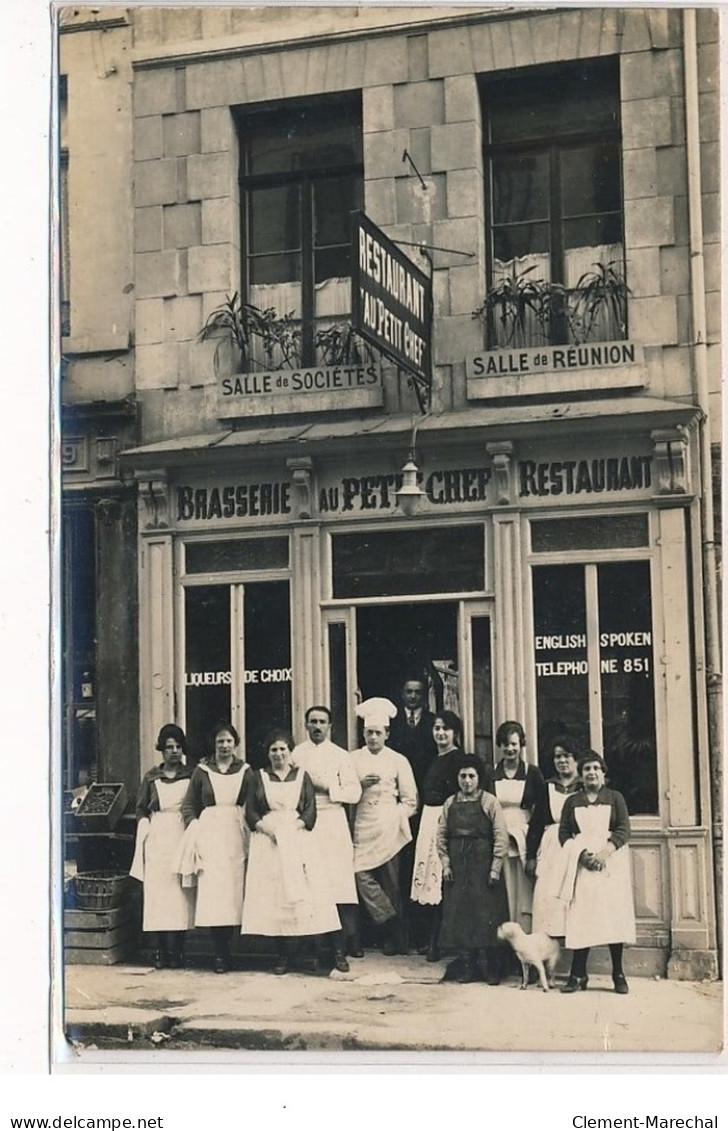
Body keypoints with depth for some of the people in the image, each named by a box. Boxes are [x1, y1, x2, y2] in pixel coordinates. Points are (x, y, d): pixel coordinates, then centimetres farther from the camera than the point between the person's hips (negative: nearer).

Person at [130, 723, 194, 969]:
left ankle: (177, 951, -2)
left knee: (180, 893, -5)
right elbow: (141, 808, 14)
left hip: (182, 837, -1)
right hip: (158, 837, 1)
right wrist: (146, 826, -1)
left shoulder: (190, 776, 9)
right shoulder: (151, 777, 11)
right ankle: (161, 950, -2)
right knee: (157, 891, -4)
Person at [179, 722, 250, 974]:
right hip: (210, 835, 0)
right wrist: (195, 828, -2)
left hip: (237, 836, 1)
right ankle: (220, 955, -4)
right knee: (213, 892, -7)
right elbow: (188, 805, 11)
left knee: (234, 891, -2)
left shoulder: (245, 771, 8)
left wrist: (251, 829, -5)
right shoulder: (201, 771, 8)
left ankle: (224, 950, 7)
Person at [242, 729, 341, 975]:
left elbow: (310, 812, 4)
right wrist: (266, 828, -10)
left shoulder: (302, 776, 11)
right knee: (272, 894, -5)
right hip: (267, 841, 1)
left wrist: (292, 827, -12)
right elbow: (250, 813, 7)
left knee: (300, 892, -9)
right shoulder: (259, 777, 13)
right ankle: (283, 955, -3)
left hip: (298, 839, -1)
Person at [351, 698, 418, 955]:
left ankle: (393, 937, 8)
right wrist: (361, 785, -7)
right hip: (363, 828, 2)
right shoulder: (354, 759, 12)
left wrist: (397, 818, -3)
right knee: (362, 877, -11)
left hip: (390, 830, -1)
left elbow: (410, 800, 9)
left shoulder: (398, 761, 8)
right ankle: (394, 930, -2)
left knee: (391, 883, -2)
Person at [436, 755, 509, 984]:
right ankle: (467, 967, 10)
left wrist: (495, 869, -10)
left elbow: (501, 837, -6)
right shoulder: (450, 804, 9)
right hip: (457, 868, 4)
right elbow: (441, 836, 10)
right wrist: (445, 864, 0)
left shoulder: (489, 802, -3)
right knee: (459, 915, 3)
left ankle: (489, 967, 3)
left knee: (486, 915, -4)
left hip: (483, 865, -4)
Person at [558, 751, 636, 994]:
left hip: (611, 862, -1)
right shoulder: (572, 801, 13)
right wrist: (582, 854, -10)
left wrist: (604, 853, -14)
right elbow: (564, 833, 7)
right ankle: (578, 975, -5)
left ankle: (618, 974, -2)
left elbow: (624, 830, 0)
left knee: (614, 916, -6)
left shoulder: (615, 798, 9)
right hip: (582, 864, 1)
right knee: (580, 917, -6)